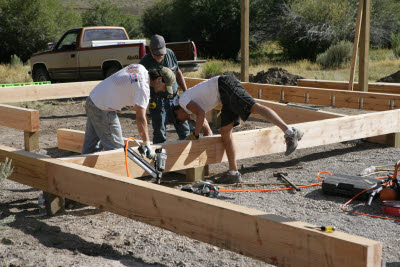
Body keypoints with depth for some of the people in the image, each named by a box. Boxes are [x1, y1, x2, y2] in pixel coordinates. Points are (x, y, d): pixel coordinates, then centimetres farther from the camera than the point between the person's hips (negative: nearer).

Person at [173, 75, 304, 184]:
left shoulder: (183, 100, 5)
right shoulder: (193, 106, 31)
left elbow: (201, 113, -11)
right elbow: (208, 132, 36)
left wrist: (195, 134, 0)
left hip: (225, 84, -9)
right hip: (227, 96, 9)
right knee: (225, 133, 2)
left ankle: (290, 132, -39)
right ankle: (233, 173, 0)